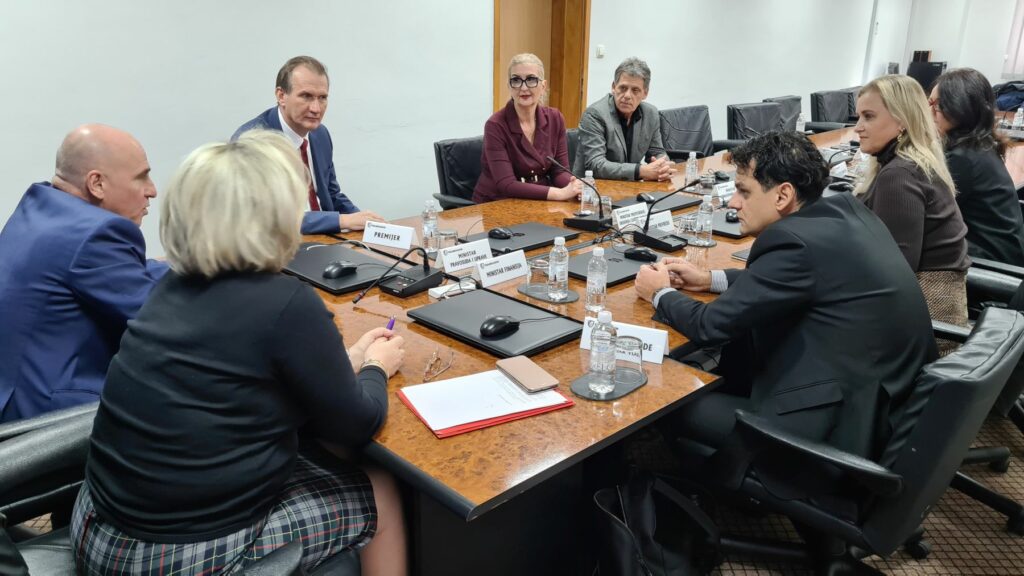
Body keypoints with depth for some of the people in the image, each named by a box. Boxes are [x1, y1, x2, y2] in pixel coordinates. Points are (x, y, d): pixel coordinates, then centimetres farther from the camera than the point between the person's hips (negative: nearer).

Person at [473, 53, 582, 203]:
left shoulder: (555, 119, 0)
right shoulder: (496, 126, -15)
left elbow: (559, 171, 1)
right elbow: (506, 185, -22)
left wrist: (575, 187, -22)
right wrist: (562, 193, -29)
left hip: (538, 203, 5)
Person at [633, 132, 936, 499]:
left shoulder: (796, 241, -22)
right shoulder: (845, 211, 4)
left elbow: (711, 326, -15)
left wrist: (660, 293, 3)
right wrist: (710, 279, 18)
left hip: (847, 423, -9)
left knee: (673, 407, 0)